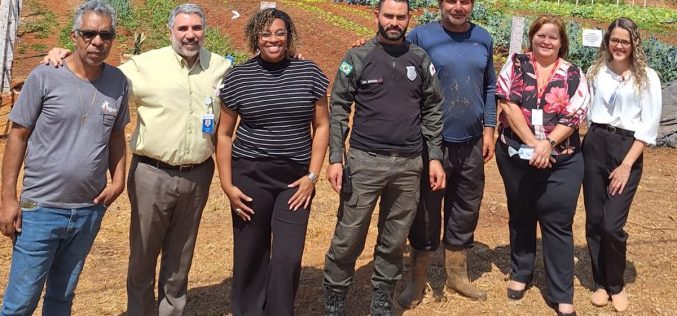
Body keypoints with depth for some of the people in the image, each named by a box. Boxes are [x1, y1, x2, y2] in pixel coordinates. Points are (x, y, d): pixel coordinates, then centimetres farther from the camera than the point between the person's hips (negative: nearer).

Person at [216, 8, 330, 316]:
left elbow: (321, 126, 5)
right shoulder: (238, 76, -2)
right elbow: (224, 133, 3)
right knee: (250, 255, 9)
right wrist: (227, 185, -3)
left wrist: (312, 175, -3)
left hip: (296, 178, 0)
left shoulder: (309, 73, 0)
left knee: (288, 257, -3)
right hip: (250, 175, 0)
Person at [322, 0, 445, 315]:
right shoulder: (357, 58, -1)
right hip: (365, 161, -3)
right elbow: (338, 109, -2)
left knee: (395, 239, 11)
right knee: (348, 236, 0)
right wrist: (335, 159, -9)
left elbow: (432, 110, 11)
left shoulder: (420, 59, 7)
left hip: (409, 164, 3)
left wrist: (435, 158, 5)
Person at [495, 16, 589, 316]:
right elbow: (508, 104, -10)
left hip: (561, 160, 0)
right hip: (516, 155, 1)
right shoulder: (515, 64, 1)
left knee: (558, 223, 0)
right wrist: (532, 143, -17)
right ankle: (520, 273, 33)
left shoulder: (573, 74, 3)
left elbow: (574, 116, -6)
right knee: (520, 217, 15)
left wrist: (548, 144, -20)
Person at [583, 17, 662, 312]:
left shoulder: (647, 77, 0)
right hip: (594, 147, 3)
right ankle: (601, 283, 24)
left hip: (627, 150, -3)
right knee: (594, 221, 6)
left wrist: (626, 165, -11)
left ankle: (616, 285, 15)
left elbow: (649, 126, -5)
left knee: (612, 225, -8)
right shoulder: (596, 72, 9)